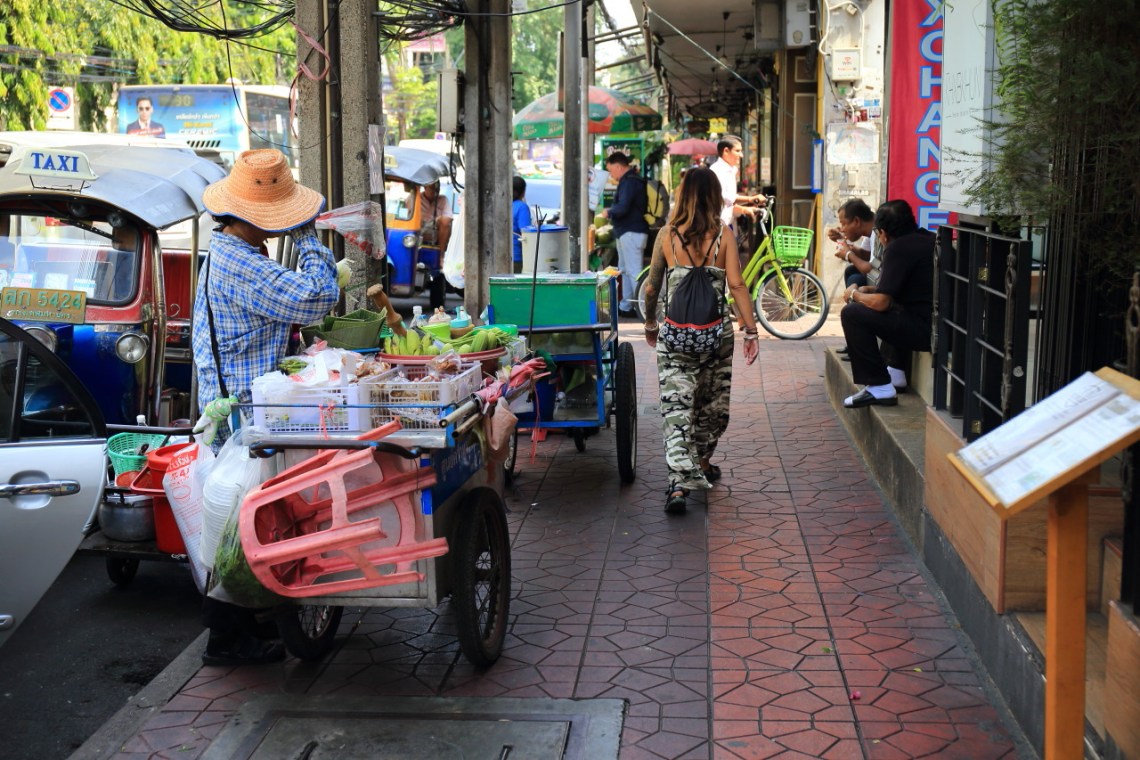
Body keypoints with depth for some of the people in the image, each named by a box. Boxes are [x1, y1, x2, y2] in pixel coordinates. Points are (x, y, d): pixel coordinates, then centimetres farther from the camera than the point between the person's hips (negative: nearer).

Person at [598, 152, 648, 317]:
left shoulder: (629, 182, -16)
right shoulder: (633, 179, 16)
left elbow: (622, 208, -25)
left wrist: (608, 212, -9)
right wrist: (612, 213, 8)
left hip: (631, 233, -11)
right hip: (627, 232, 11)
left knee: (634, 272, -10)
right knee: (625, 270, 16)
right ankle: (626, 306, 23)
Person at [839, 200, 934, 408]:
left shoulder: (898, 248, -12)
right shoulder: (929, 239, 15)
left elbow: (880, 303, -15)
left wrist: (855, 294, 5)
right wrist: (872, 290, 23)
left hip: (927, 330, -10)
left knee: (851, 314, -7)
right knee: (895, 305, 35)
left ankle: (879, 388, -6)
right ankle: (896, 372, 31)